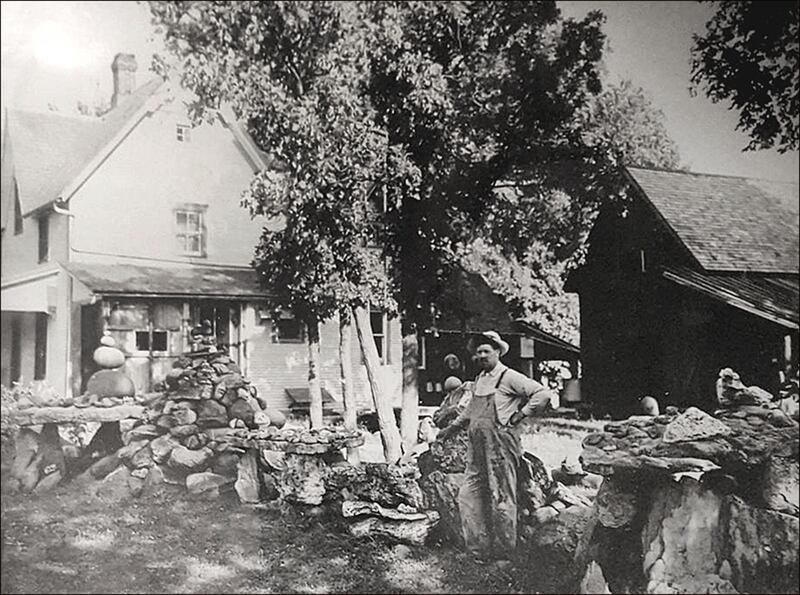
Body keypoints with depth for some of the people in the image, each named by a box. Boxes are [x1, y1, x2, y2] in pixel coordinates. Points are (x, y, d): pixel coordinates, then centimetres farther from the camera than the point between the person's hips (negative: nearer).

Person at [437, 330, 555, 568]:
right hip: (477, 449, 8)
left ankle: (504, 555, 11)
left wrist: (520, 415, -11)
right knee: (468, 495, 6)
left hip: (501, 446, -8)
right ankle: (479, 549, 16)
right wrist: (452, 428, 30)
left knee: (502, 500, 0)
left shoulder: (509, 378, -7)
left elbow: (543, 394, -13)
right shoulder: (479, 380, 17)